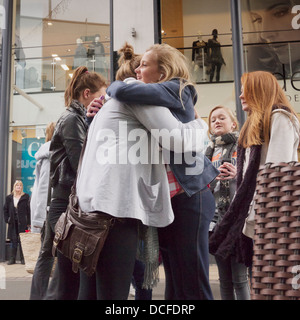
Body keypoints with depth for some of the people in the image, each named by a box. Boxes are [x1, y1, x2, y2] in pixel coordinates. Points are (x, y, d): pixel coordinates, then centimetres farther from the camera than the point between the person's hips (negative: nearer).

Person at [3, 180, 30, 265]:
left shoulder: (26, 197, -1)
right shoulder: (9, 197, 10)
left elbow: (29, 210, -4)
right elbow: (5, 209, 16)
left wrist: (29, 222, -9)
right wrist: (7, 219, 5)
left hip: (22, 222, -3)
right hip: (13, 223, 3)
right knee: (13, 241, 7)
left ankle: (23, 258, 7)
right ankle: (12, 259, 14)